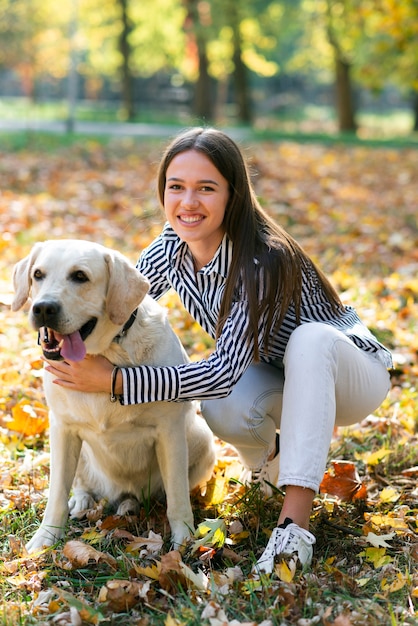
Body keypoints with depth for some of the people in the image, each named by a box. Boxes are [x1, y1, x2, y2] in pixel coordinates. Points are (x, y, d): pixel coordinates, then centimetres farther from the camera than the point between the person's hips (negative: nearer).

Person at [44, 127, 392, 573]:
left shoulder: (263, 262, -34)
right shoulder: (170, 250, -14)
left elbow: (224, 371, -37)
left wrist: (114, 380, -41)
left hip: (349, 370, -4)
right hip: (275, 377, 4)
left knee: (310, 339, -39)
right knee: (224, 411, -31)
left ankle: (295, 523, -39)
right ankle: (267, 463, 6)